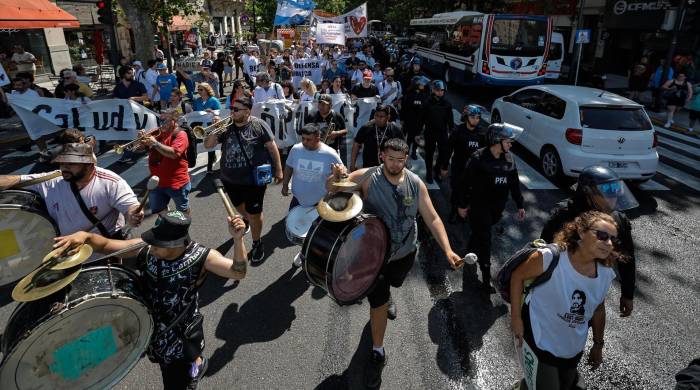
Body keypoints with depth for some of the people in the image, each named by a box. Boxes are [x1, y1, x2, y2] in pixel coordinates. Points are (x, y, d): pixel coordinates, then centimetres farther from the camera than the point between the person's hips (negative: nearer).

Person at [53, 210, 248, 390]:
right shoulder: (145, 248, -17)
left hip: (180, 335, -5)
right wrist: (85, 235, -27)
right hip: (150, 328, 5)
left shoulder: (201, 256, -27)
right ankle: (197, 363, 64)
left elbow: (237, 272, -30)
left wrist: (237, 239, -44)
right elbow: (106, 245, -7)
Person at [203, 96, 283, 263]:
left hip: (254, 179, -5)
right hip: (230, 179, 5)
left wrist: (278, 169, -6)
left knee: (254, 213, 5)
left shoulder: (258, 125, -11)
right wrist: (215, 130, -17)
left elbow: (272, 147, -6)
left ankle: (257, 244, 25)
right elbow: (208, 145, 0)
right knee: (240, 207, 26)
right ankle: (249, 221, 59)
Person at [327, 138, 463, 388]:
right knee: (378, 302, 0)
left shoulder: (416, 184, -13)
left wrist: (447, 250, -24)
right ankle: (377, 353, 23)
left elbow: (432, 219, -11)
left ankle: (384, 295, 69)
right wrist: (337, 176, -42)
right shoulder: (367, 177, -21)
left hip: (405, 253, 4)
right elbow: (331, 188, -17)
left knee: (393, 283, 31)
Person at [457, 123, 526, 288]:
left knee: (479, 232, 19)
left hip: (498, 207, 5)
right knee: (484, 239, -2)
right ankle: (486, 274, 7)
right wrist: (463, 205, -8)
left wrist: (520, 205, 8)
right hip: (480, 205, -5)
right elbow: (466, 182, -12)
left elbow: (514, 182, 7)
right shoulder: (478, 158, -17)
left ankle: (471, 253, 45)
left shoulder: (508, 158, 0)